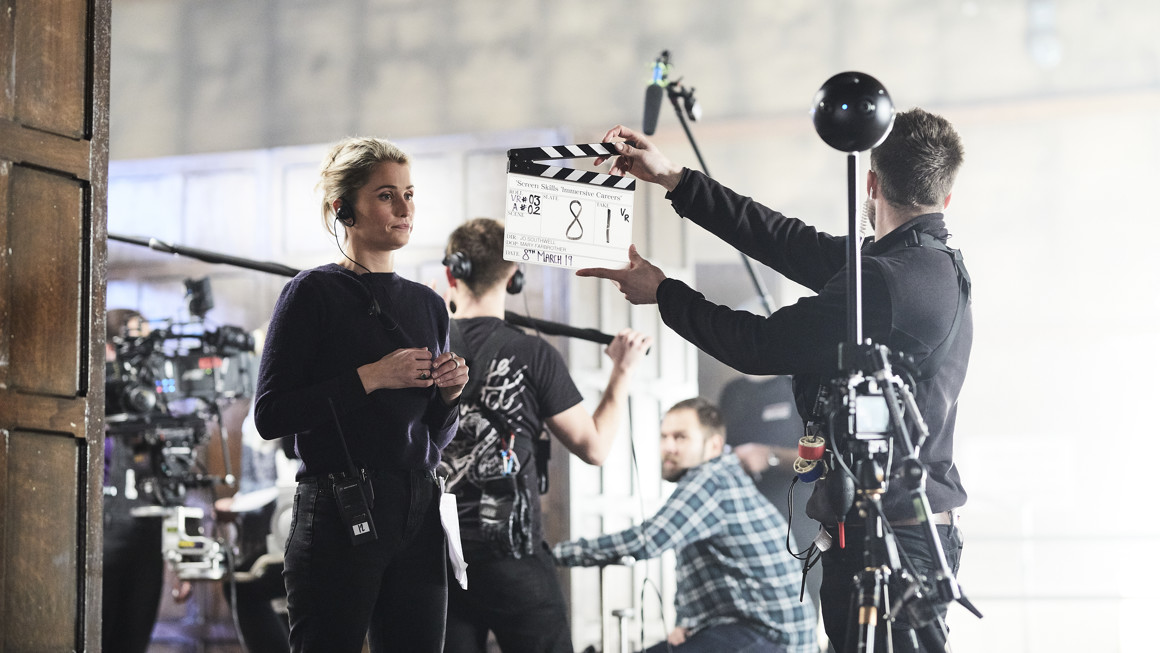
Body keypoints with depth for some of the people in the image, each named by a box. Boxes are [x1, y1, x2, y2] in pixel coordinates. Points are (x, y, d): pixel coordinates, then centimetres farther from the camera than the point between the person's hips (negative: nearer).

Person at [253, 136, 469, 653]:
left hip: (418, 519, 6)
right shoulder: (314, 293, -2)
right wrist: (369, 377, -14)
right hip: (339, 518, -6)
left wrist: (449, 394, 2)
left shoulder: (426, 304, 16)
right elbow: (270, 415, -10)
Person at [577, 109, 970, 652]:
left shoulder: (887, 280, -18)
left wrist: (661, 293, 4)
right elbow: (794, 245, 15)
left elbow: (762, 346, -11)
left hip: (884, 540, -10)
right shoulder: (938, 267, 12)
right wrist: (672, 179, 17)